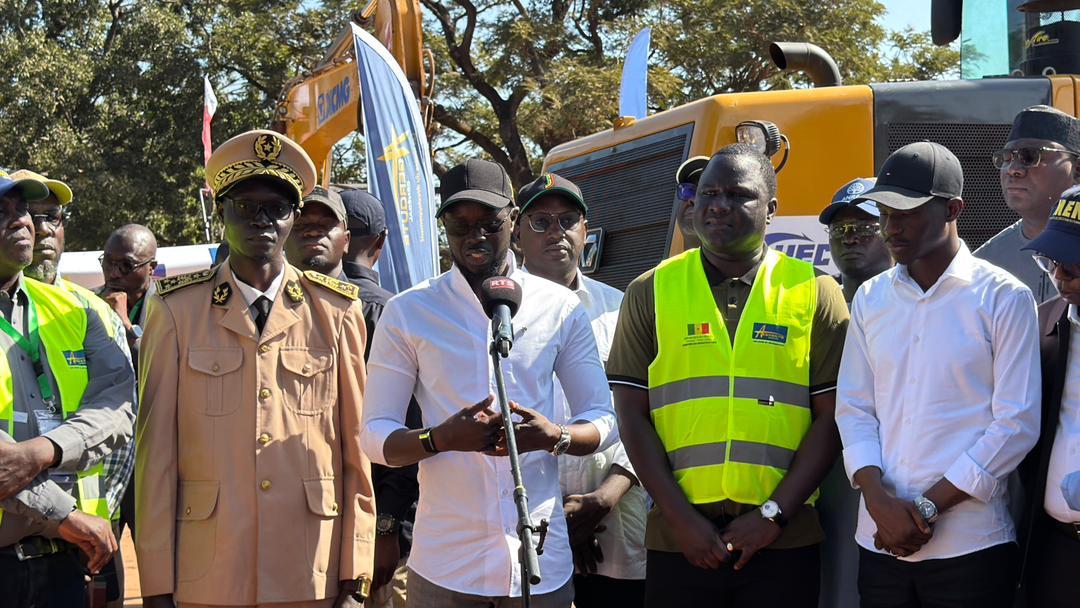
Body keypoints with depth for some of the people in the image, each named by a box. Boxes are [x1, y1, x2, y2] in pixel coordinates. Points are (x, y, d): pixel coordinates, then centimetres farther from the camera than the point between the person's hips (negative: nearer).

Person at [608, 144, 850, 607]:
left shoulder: (816, 294, 4)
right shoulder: (650, 293, 5)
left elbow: (830, 417, 0)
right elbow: (633, 416, 1)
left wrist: (774, 515, -9)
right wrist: (681, 518, -8)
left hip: (783, 541, 0)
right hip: (677, 541, 1)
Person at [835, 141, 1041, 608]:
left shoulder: (1003, 298, -3)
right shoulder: (870, 299, 10)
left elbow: (1017, 424, -7)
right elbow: (854, 410, 8)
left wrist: (927, 508, -11)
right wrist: (879, 500, -8)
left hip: (971, 547, -4)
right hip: (880, 543, 4)